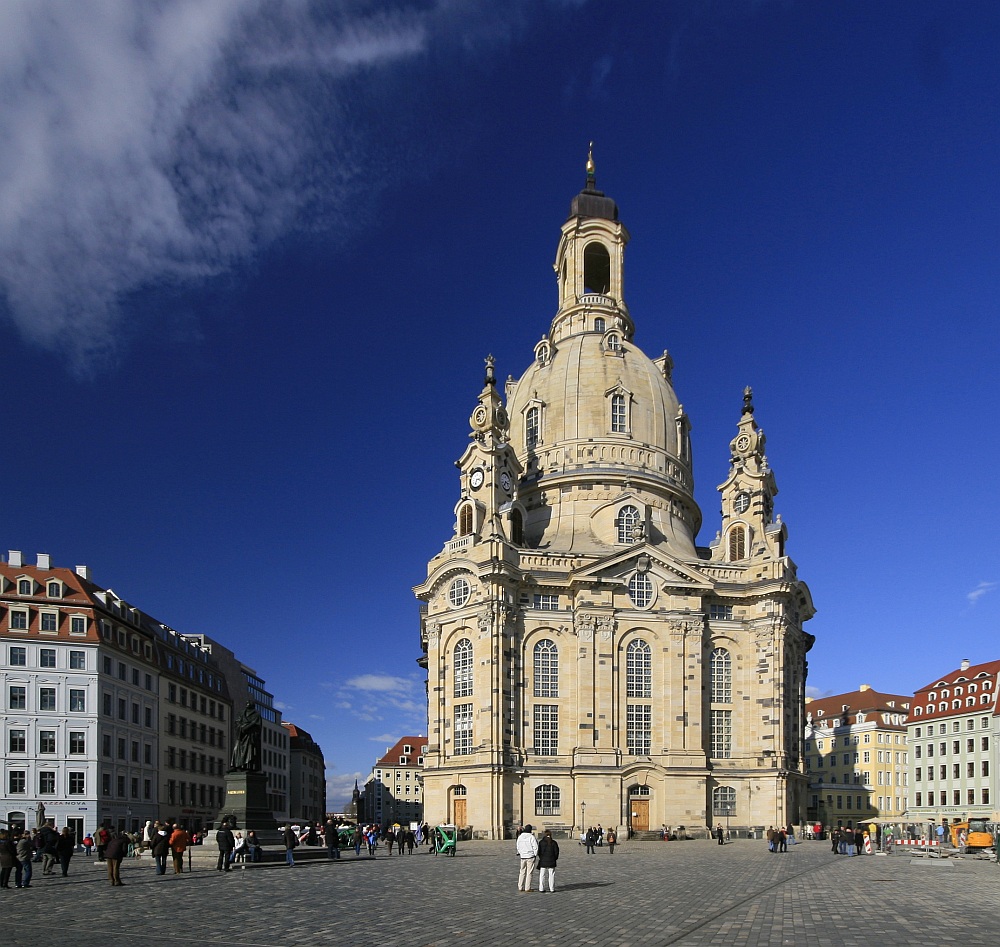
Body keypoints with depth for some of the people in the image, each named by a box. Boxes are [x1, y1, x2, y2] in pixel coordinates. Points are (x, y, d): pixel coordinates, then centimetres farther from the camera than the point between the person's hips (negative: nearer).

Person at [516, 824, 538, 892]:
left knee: (522, 872, 12)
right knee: (529, 872, 1)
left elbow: (518, 847, 12)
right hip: (530, 856, -5)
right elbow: (535, 847, -11)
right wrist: (535, 854, 2)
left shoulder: (520, 837, 5)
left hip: (522, 856, 5)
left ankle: (520, 887, 13)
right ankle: (527, 888, 2)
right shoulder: (531, 837, -12)